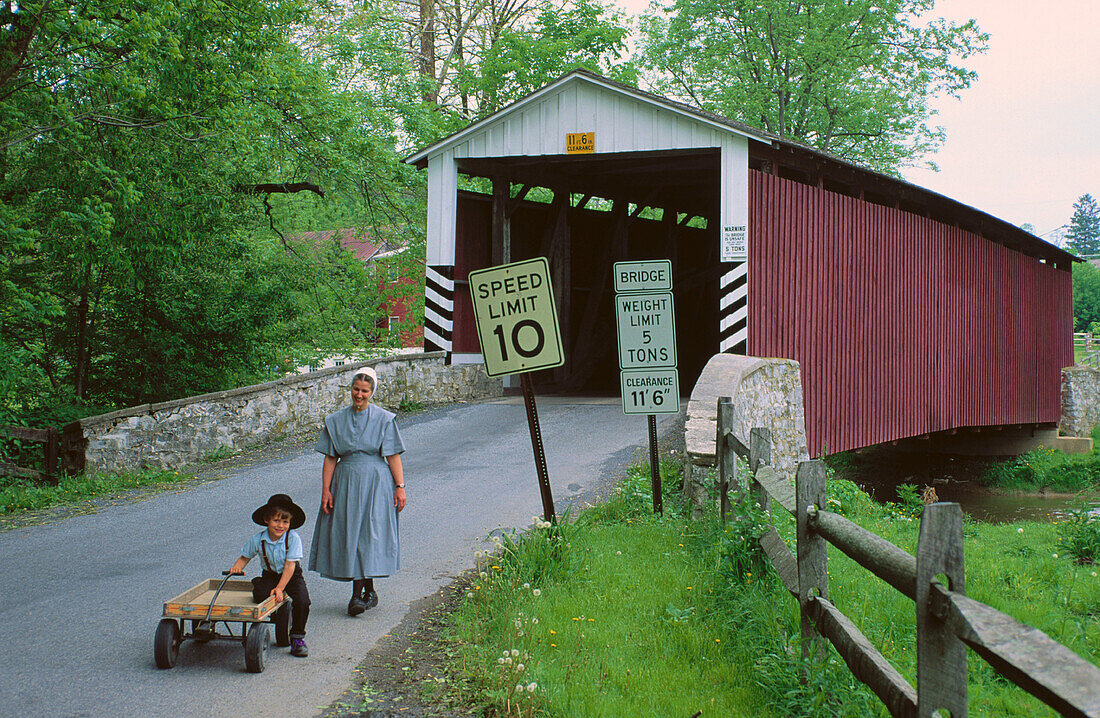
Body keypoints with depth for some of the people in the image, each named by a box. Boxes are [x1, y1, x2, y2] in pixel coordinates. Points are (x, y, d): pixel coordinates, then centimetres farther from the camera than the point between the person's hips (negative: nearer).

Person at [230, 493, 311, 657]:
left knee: (302, 601, -25)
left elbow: (290, 565, -22)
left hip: (292, 576, -2)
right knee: (260, 595, -29)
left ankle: (297, 638, -4)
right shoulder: (258, 540, -12)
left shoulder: (293, 538, -21)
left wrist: (280, 588, -27)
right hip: (270, 575, 2)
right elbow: (245, 557, 4)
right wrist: (237, 567, -18)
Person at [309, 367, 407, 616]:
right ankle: (368, 591, 12)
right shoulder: (336, 420, 8)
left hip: (376, 482, -3)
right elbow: (330, 458, 8)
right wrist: (326, 489, 1)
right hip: (346, 483, 3)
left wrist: (400, 487, -6)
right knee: (349, 533, 1)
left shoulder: (384, 419, 1)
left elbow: (393, 456, -1)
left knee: (369, 533, -10)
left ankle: (359, 593, -8)